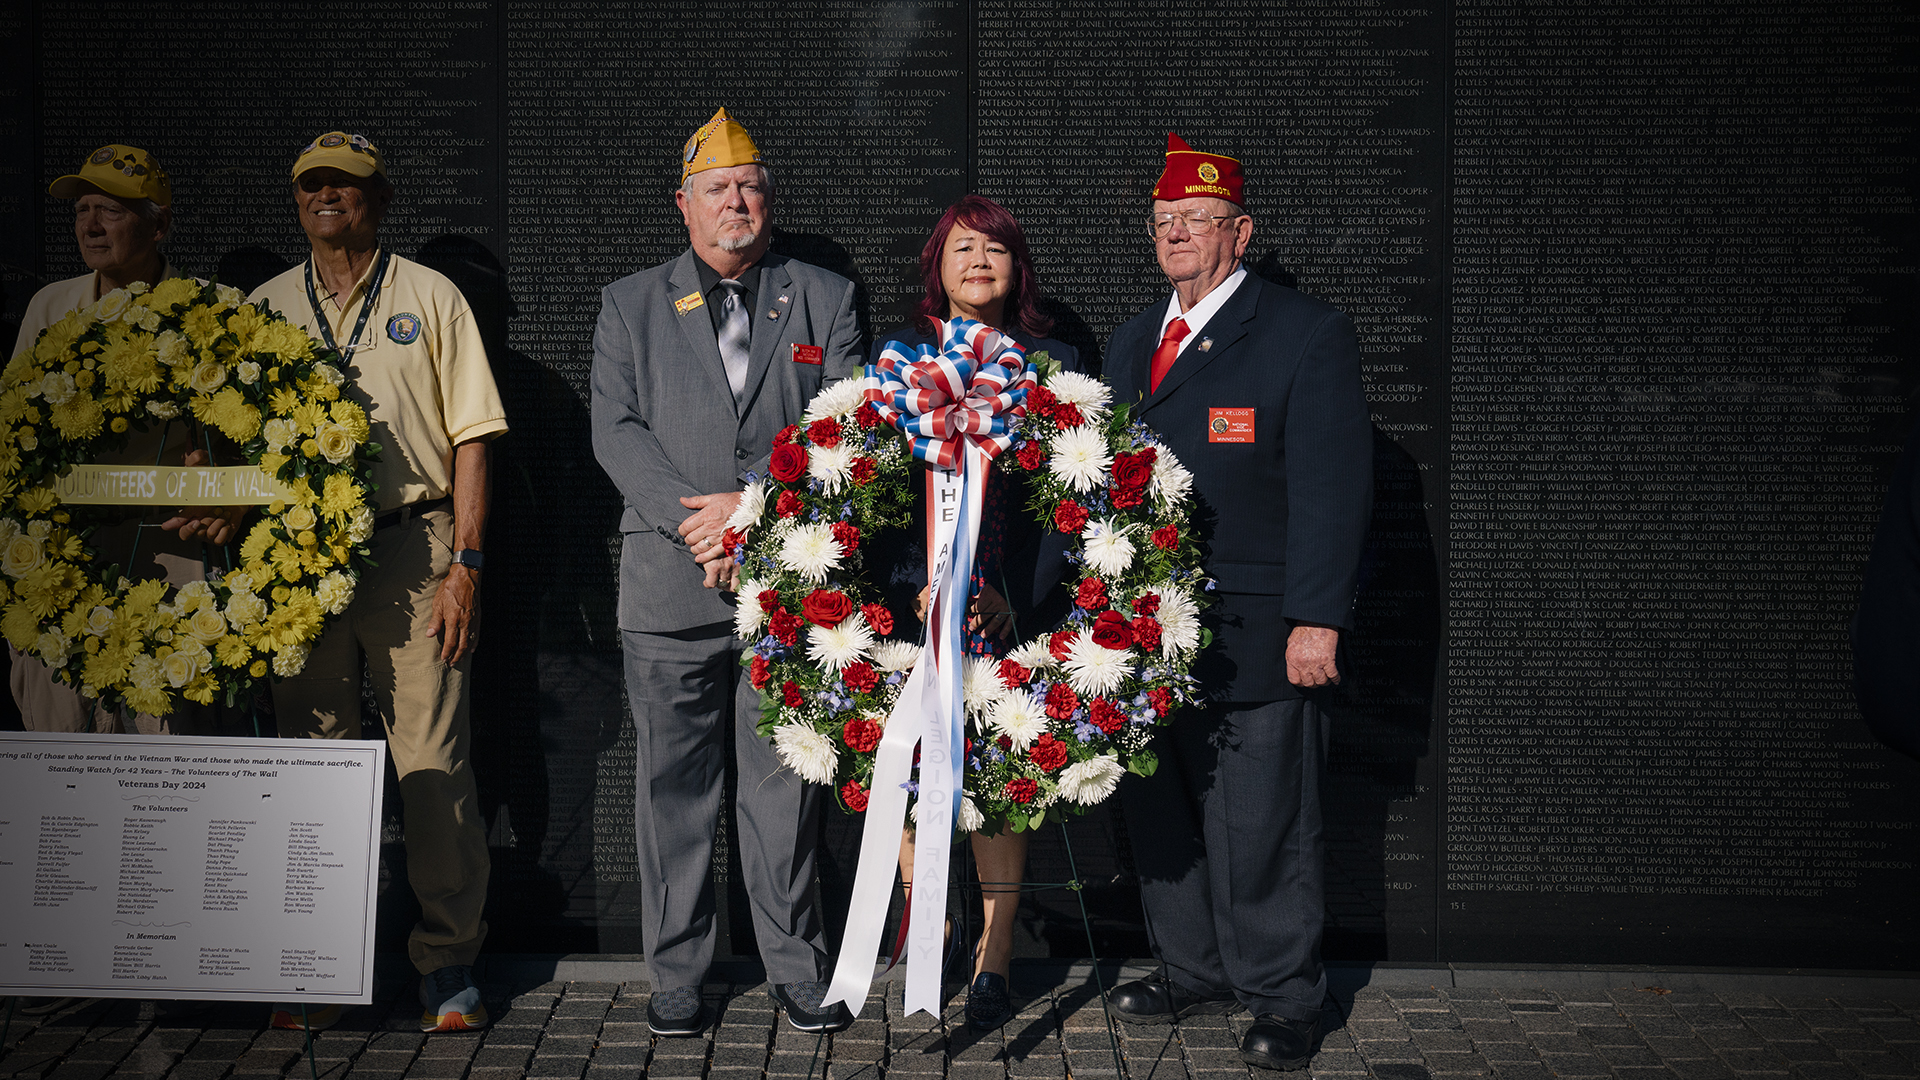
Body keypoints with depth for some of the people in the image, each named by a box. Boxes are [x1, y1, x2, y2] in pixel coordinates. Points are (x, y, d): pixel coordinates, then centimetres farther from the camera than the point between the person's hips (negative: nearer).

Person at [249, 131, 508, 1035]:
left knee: (433, 761, -4)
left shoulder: (430, 299, 7)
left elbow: (470, 437, 2)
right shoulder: (264, 309, 15)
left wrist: (465, 562, -7)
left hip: (413, 549, -3)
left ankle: (449, 962, 5)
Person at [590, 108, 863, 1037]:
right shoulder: (629, 305, 12)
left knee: (785, 784, 5)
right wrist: (696, 518, -12)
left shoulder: (824, 299, 11)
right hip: (669, 582, 0)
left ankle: (796, 966, 16)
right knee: (673, 787, 5)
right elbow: (617, 431, 2)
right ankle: (677, 976, 15)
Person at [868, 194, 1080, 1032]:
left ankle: (995, 958, 6)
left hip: (1010, 606, -1)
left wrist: (1017, 595, -11)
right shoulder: (893, 355, 11)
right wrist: (921, 586, -8)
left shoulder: (1054, 366, 8)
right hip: (913, 600, 1)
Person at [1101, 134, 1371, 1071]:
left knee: (1259, 831, -1)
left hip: (1255, 641, -6)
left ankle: (1282, 999, 14)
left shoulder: (1308, 334, -3)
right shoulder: (1131, 343, 17)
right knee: (1159, 816, 12)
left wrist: (1316, 621, -16)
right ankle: (1194, 971, 28)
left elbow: (1331, 490, -9)